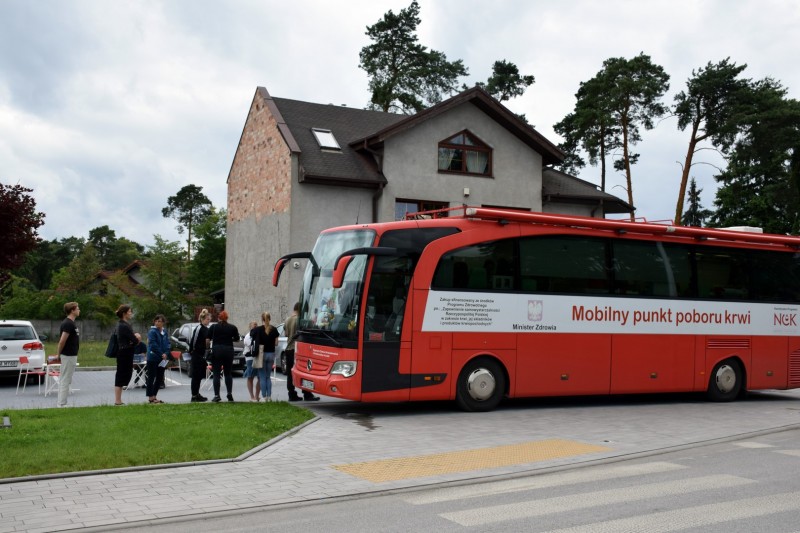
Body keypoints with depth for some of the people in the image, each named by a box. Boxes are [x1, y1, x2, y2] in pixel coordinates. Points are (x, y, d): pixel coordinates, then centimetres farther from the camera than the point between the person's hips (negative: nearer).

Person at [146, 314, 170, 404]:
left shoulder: (164, 331, 10)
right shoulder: (152, 332, -11)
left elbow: (167, 343, 7)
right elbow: (153, 345, -17)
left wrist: (166, 353, -9)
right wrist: (161, 354, -16)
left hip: (162, 359, 7)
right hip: (153, 358, -7)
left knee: (160, 378, 11)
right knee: (151, 378, 0)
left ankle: (154, 396, 20)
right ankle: (151, 397, 4)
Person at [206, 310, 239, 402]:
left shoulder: (213, 327, 1)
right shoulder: (232, 328, 2)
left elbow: (208, 340, -2)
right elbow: (236, 339, 11)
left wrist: (207, 348, 10)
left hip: (216, 350, -1)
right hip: (228, 351, 1)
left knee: (216, 374, 2)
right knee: (228, 373, 13)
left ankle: (216, 395, -2)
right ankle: (230, 393, 4)